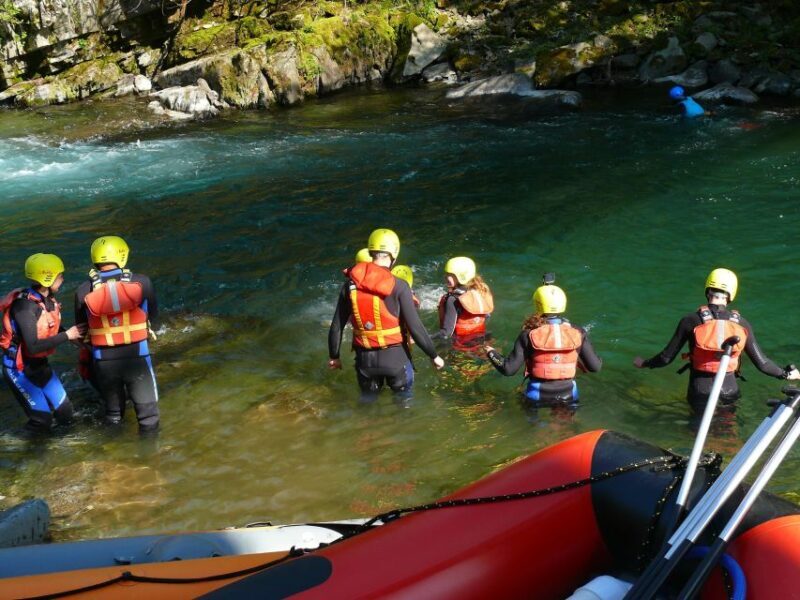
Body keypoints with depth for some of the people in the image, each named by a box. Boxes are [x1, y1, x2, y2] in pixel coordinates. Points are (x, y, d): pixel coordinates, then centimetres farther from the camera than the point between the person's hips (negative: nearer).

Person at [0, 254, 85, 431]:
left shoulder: (49, 300, -2)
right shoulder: (25, 306, -26)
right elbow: (33, 347, -31)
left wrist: (77, 337, 0)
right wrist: (67, 336, -24)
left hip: (40, 364, 8)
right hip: (19, 368, -8)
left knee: (65, 413, 7)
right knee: (42, 420, -9)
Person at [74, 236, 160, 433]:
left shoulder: (84, 291, -10)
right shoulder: (141, 282, -12)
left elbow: (81, 326, 1)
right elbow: (153, 313, 2)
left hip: (103, 359, 2)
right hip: (137, 356, -2)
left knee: (113, 411, 22)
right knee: (147, 410, 12)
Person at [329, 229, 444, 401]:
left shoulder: (350, 284, -3)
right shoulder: (398, 286, -15)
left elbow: (337, 326, 1)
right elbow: (415, 327, -15)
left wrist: (334, 356, 16)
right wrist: (434, 355, -3)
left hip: (364, 358, 3)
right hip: (395, 356, -3)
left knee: (367, 400, 22)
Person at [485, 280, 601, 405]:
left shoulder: (529, 335, -11)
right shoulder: (577, 334, -5)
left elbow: (509, 369, -11)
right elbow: (595, 366, -2)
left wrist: (491, 353, 7)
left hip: (538, 398, -1)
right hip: (568, 396, 2)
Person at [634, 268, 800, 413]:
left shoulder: (691, 321, -6)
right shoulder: (741, 324, 0)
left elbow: (666, 358, -2)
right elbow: (762, 363, 4)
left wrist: (645, 364, 17)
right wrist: (786, 374, 22)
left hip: (700, 394, -1)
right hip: (729, 393, 1)